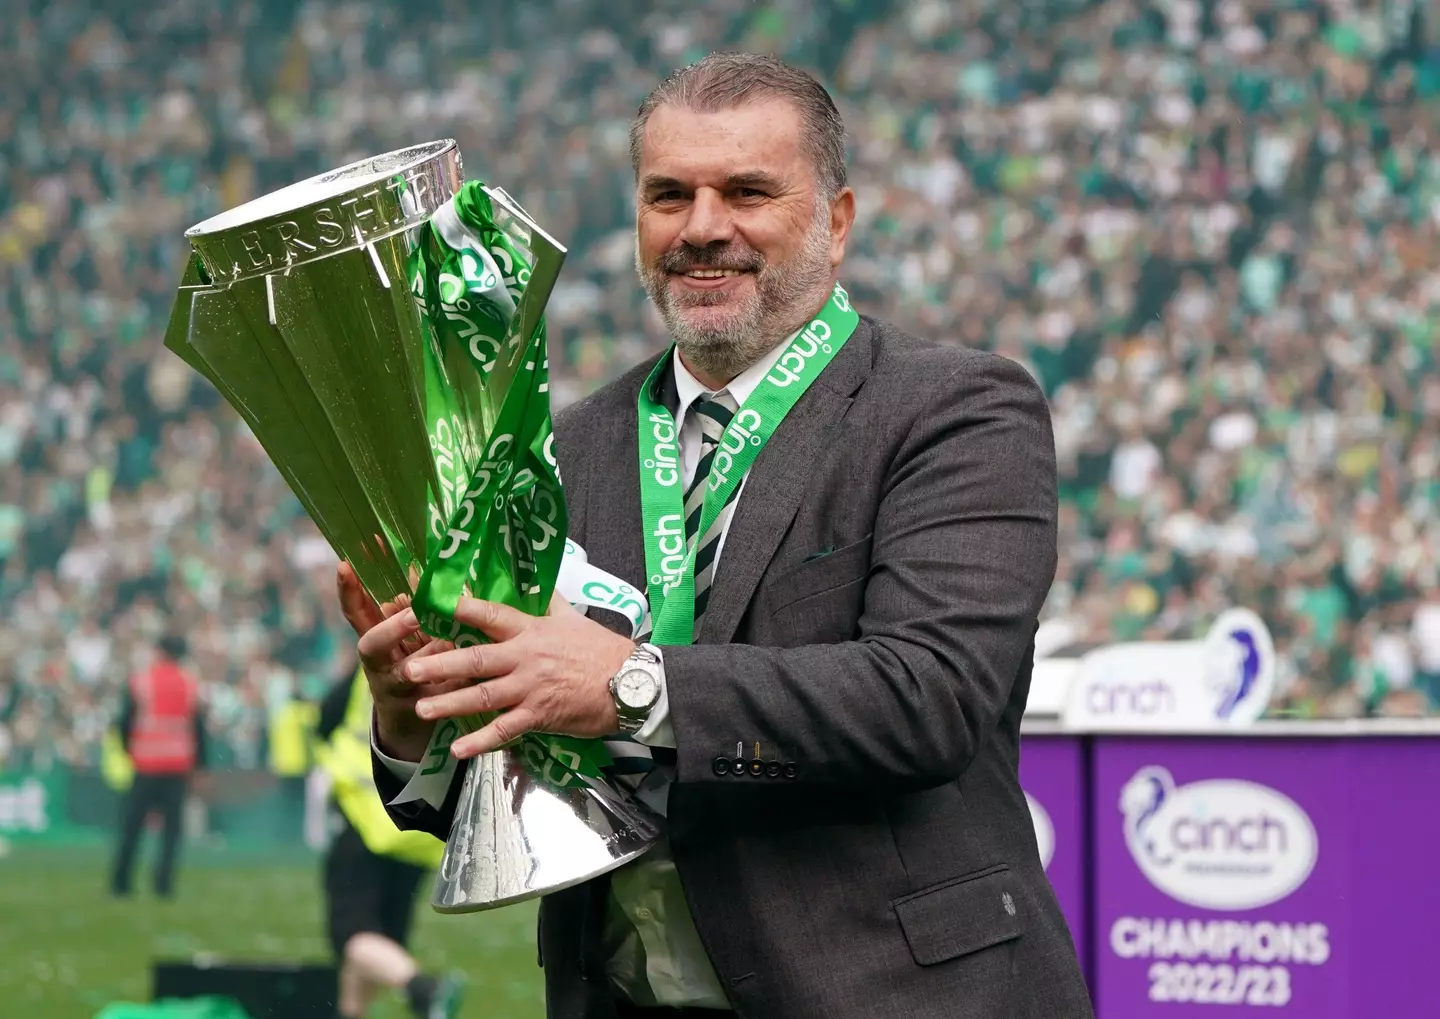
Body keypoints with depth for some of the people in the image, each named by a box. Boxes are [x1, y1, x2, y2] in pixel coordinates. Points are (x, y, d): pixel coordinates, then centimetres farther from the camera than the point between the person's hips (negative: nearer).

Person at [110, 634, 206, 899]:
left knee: (132, 826, 7)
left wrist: (128, 749, 13)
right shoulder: (191, 685, 4)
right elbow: (199, 727, 4)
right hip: (180, 765, 1)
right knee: (172, 826, 3)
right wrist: (199, 766, 10)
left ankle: (120, 883, 9)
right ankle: (164, 884, -7)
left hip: (146, 765, -1)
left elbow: (124, 721, -3)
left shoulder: (139, 681, -2)